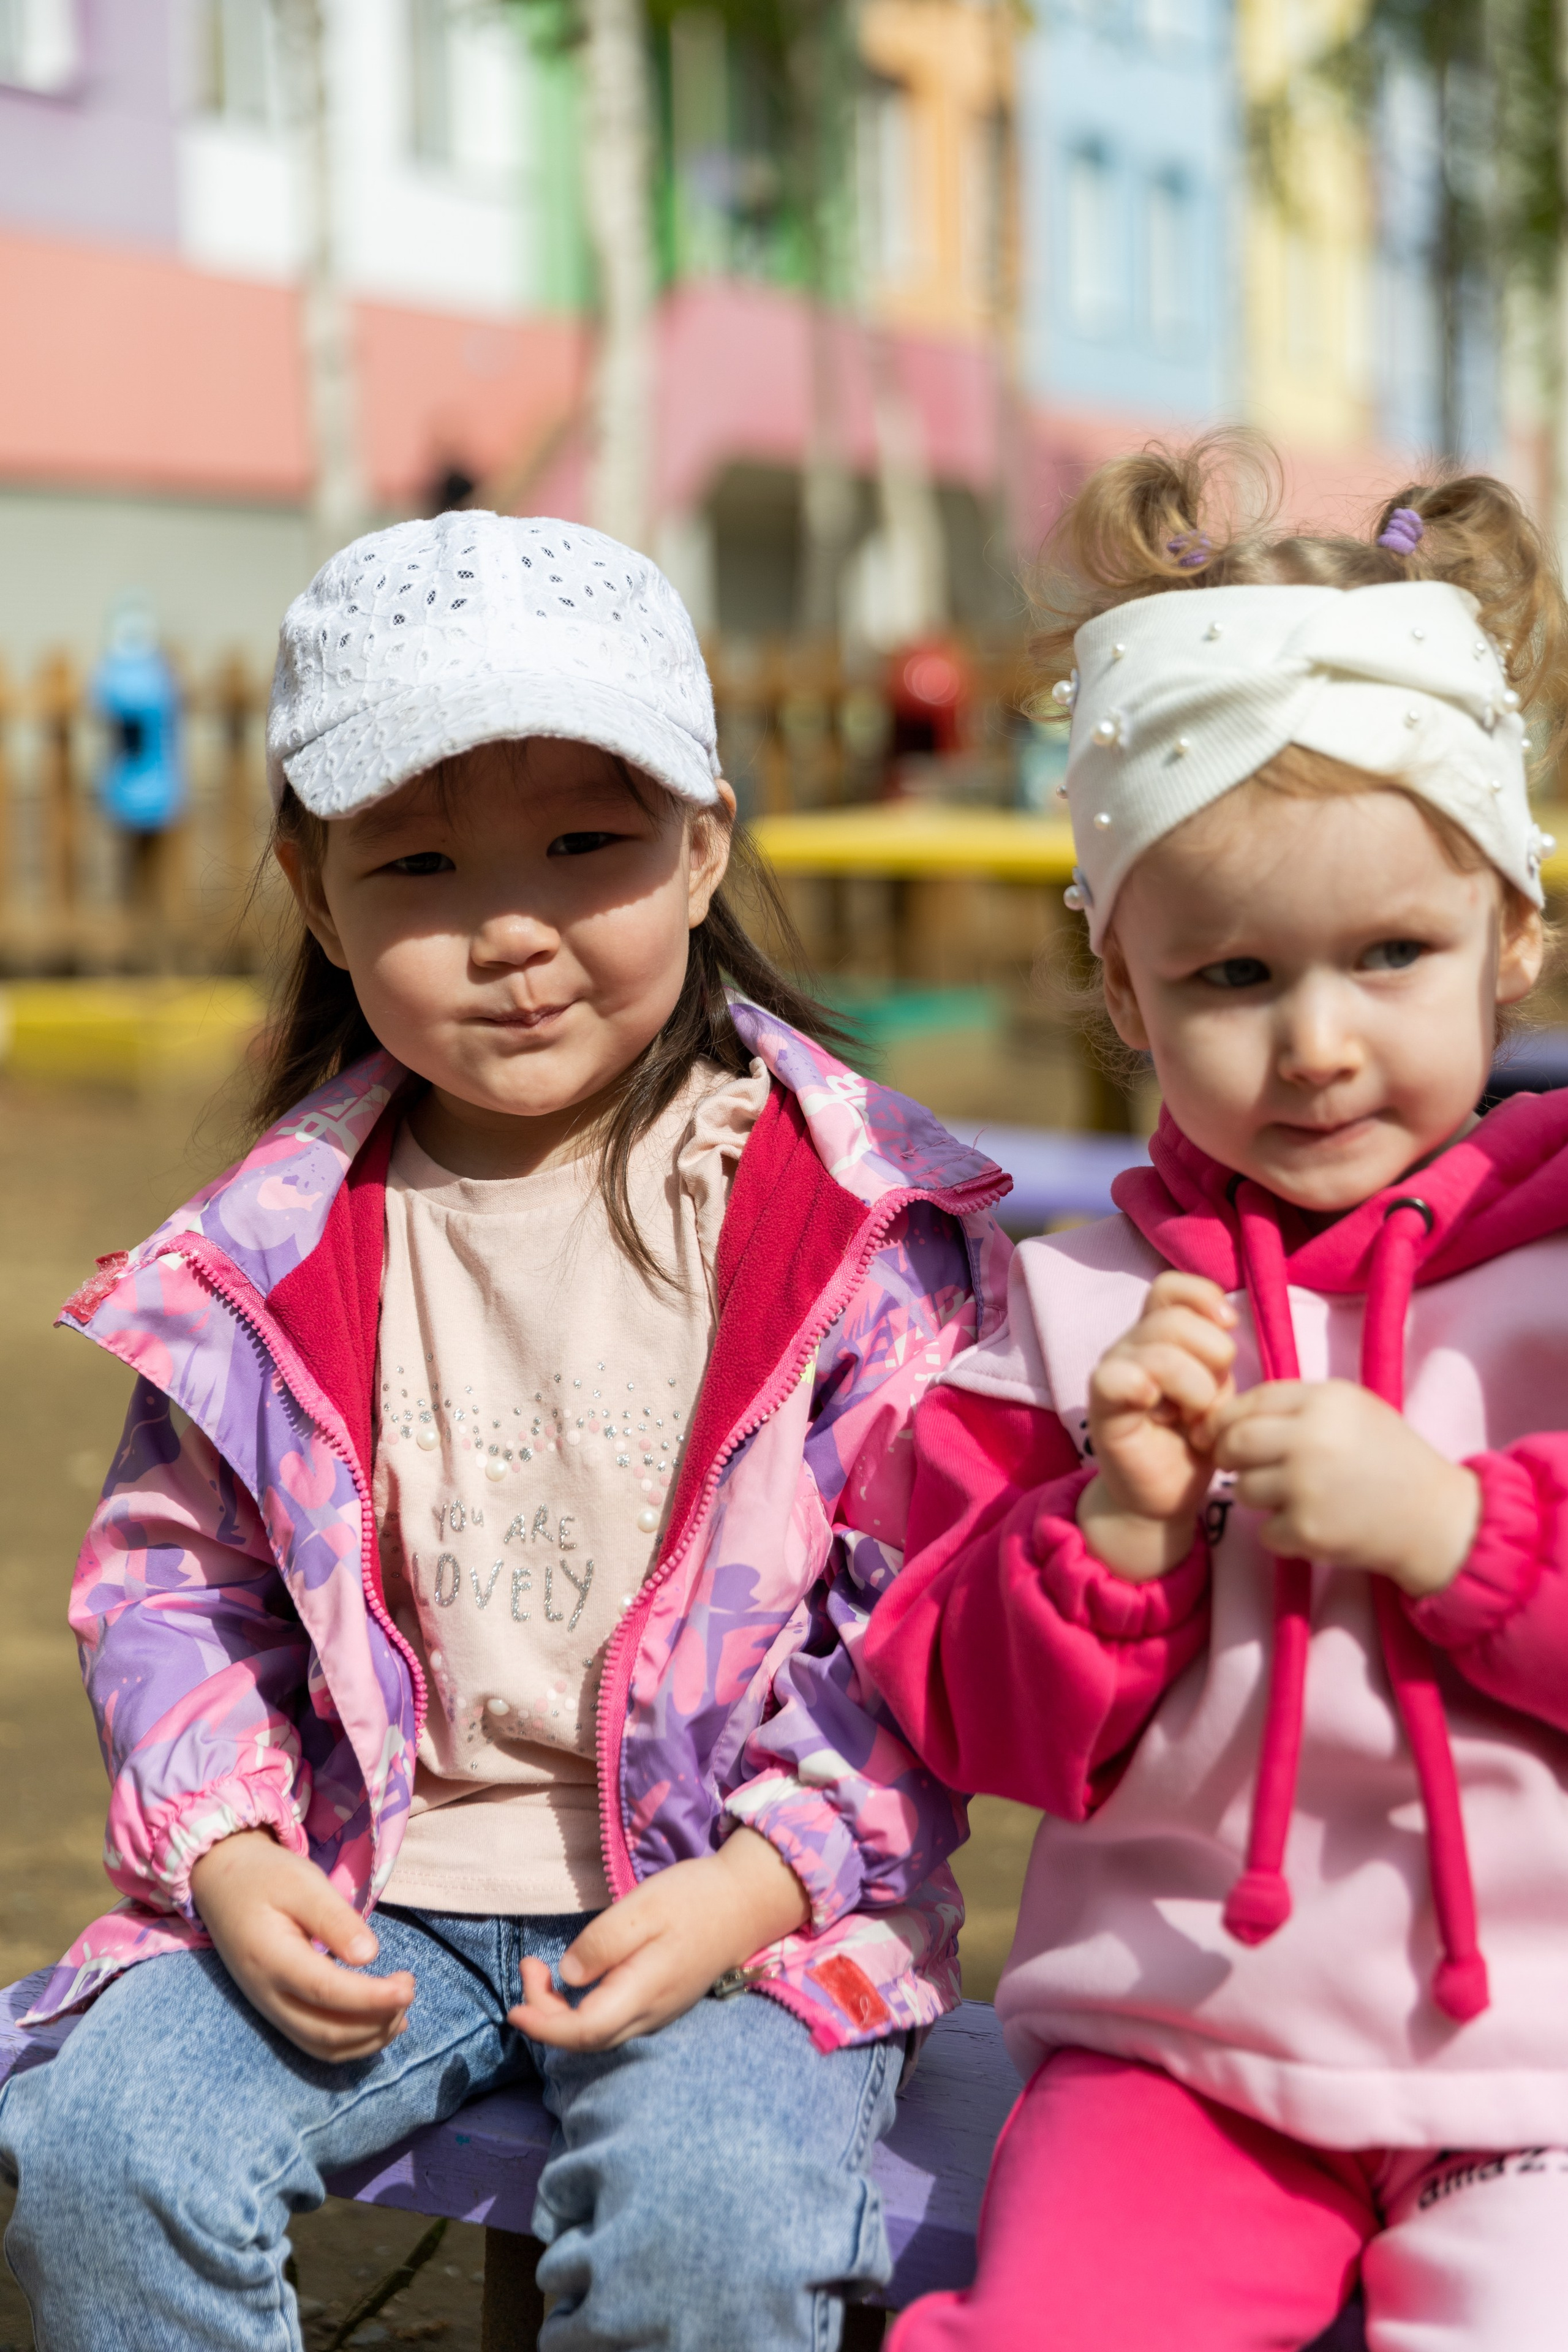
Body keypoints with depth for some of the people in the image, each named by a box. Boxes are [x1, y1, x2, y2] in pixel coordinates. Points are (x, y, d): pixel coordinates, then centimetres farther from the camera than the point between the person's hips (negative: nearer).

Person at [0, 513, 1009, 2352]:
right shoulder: (274, 1251, 3)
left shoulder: (861, 1228, -7)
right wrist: (226, 1853, -7)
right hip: (365, 1889, 3)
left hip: (741, 1896, -3)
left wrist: (758, 1884, -17)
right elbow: (171, 1576, 9)